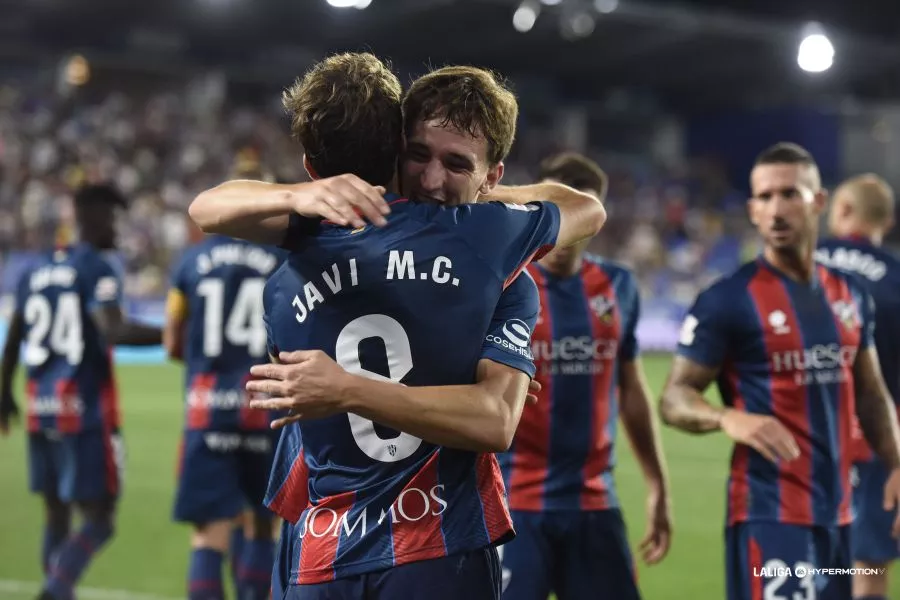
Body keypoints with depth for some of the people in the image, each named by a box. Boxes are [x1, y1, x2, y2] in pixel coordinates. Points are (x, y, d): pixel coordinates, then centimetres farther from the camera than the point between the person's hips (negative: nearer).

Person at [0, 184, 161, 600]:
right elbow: (113, 332, -22)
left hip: (40, 408, 7)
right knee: (98, 520, -4)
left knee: (56, 514, 16)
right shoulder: (97, 270, -8)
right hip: (87, 410, -7)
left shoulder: (36, 271, 14)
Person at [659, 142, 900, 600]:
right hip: (770, 514, -7)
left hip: (836, 510, 7)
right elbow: (675, 398, -9)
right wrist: (728, 418, -28)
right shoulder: (728, 300, -10)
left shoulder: (850, 295, 11)